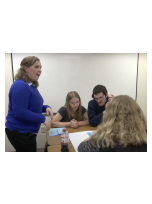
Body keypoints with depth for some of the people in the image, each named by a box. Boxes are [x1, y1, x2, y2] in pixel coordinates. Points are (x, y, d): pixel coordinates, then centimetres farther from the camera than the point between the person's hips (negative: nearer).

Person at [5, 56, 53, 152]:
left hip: (25, 132, 10)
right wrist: (43, 119, -22)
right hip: (20, 132, -10)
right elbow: (20, 112, -29)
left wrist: (46, 108, -2)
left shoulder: (31, 85, 9)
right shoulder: (20, 86, -22)